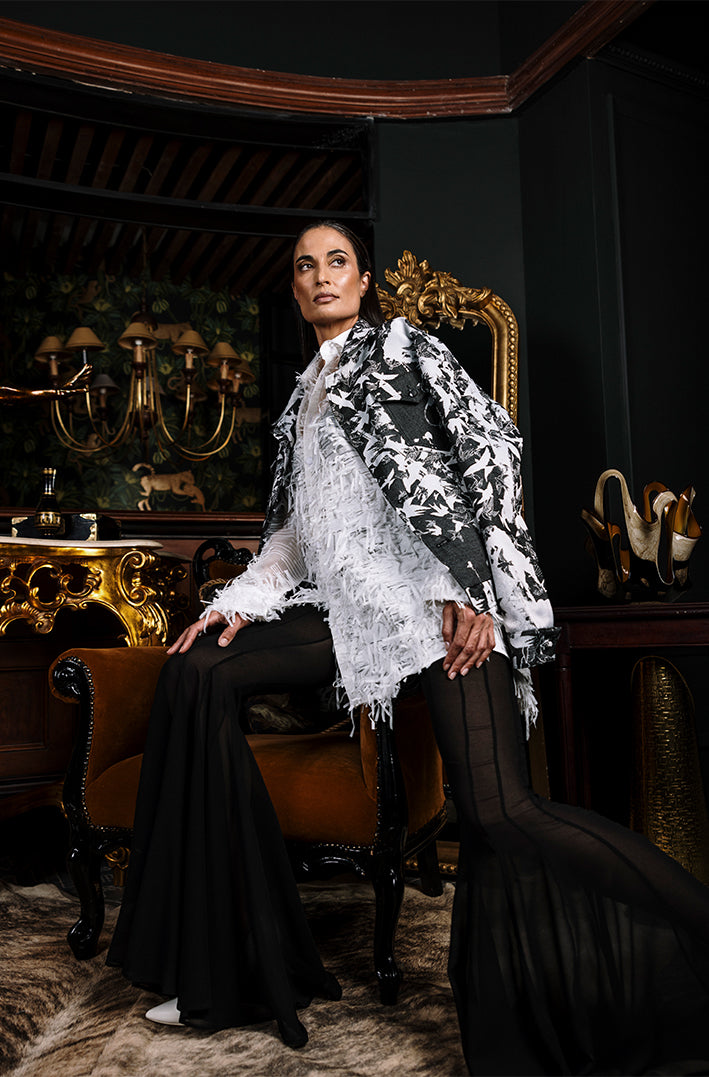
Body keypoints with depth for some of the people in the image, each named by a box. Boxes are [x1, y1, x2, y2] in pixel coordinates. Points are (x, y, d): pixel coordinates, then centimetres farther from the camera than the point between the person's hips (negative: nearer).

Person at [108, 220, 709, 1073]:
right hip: (349, 603, 6)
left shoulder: (403, 347, 11)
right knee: (198, 669, -11)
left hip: (438, 587, -6)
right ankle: (232, 972, -3)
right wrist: (240, 601, 7)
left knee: (499, 811, -21)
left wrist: (471, 579, -13)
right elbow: (295, 529, 24)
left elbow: (491, 442, -1)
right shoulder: (303, 396, 28)